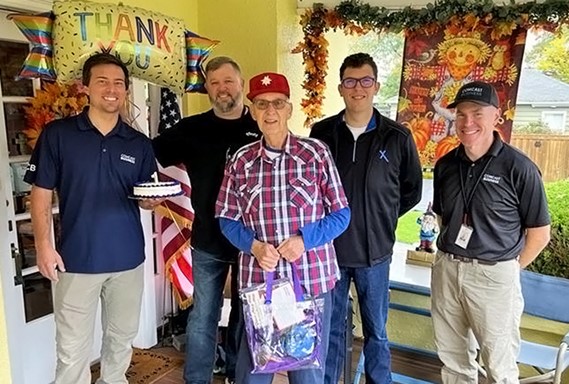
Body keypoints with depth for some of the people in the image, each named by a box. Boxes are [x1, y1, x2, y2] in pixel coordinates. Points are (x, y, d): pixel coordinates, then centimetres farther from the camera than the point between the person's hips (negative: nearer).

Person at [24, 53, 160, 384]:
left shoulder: (139, 144, 4)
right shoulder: (57, 134, -4)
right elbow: (41, 193, -3)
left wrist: (152, 199, -13)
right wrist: (44, 246, -10)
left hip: (128, 258, 3)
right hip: (76, 258, -3)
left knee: (122, 337, 19)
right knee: (73, 347, 6)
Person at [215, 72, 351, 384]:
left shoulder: (316, 153, -3)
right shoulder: (241, 161, 3)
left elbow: (341, 214, 0)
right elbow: (227, 219, 7)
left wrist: (305, 239, -15)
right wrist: (254, 246, -12)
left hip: (311, 280, -1)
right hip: (257, 280, 2)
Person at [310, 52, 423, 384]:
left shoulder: (398, 137, -4)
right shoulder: (321, 133, -1)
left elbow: (412, 190, 7)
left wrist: (381, 219, 4)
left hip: (375, 252, -1)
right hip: (329, 248, 1)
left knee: (376, 331, 15)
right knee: (331, 328, 16)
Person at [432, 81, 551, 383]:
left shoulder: (518, 168, -12)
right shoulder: (445, 165, 3)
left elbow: (539, 234, -5)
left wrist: (509, 269, 0)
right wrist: (452, 258, 10)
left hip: (494, 275, -4)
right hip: (446, 269, 5)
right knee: (452, 358, 19)